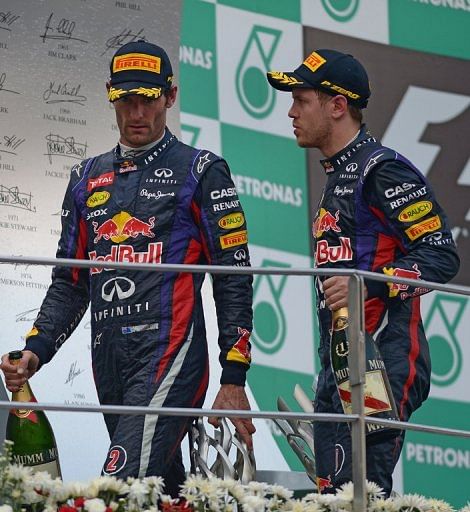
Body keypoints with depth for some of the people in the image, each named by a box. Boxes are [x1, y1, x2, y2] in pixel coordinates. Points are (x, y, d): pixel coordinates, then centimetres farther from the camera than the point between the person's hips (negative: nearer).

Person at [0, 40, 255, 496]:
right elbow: (69, 284, 22)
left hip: (171, 356, -6)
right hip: (109, 364, 6)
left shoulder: (201, 171, 4)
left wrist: (234, 381, -6)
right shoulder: (88, 178, 20)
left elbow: (234, 279, 0)